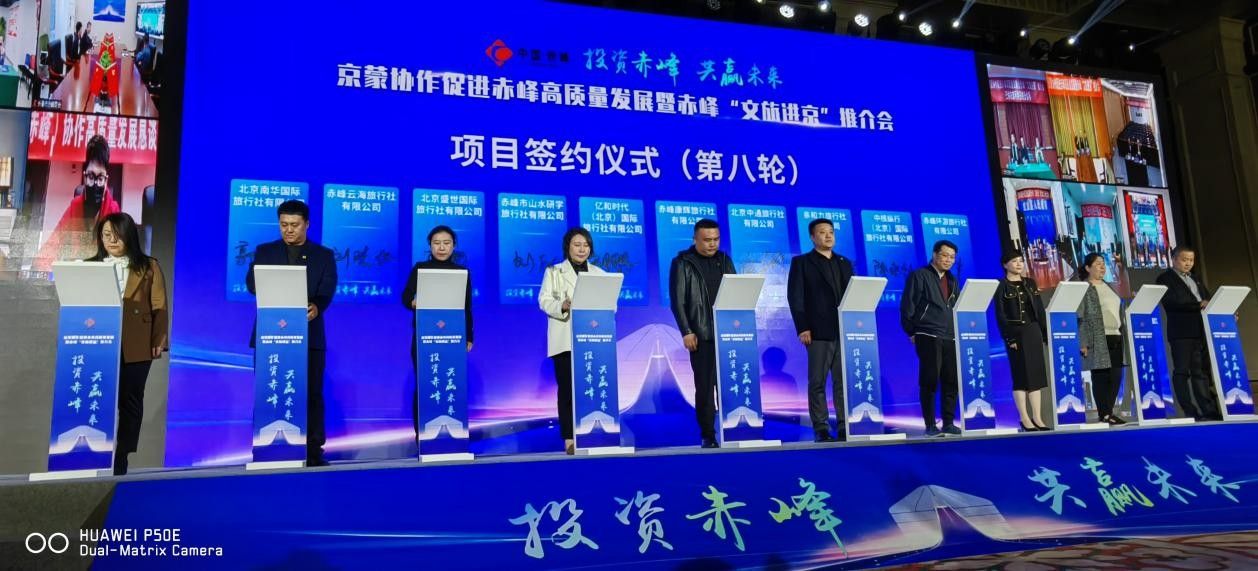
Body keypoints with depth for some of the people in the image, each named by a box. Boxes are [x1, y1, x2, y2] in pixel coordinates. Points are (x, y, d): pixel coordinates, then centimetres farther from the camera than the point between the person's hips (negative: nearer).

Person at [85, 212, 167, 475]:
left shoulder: (148, 266, 6)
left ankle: (119, 464, 12)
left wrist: (158, 341, -6)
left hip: (136, 348, -1)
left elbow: (159, 307, 2)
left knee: (130, 403, 5)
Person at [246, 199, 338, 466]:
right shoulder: (264, 251, 12)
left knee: (311, 394, 1)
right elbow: (251, 283, 0)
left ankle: (313, 452, 5)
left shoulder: (323, 255, 9)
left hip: (308, 334, -1)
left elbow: (327, 291, -4)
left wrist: (316, 307, -27)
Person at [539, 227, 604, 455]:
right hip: (565, 339, -2)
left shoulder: (599, 273, 18)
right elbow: (544, 300, -2)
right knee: (567, 389, -4)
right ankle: (570, 439, -1)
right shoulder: (554, 271, 9)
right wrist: (563, 306, -21)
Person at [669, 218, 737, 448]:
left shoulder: (725, 261, 13)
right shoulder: (682, 263, 0)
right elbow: (677, 301, -5)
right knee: (704, 386, 0)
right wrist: (686, 332, -12)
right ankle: (707, 435, 7)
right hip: (701, 335, -4)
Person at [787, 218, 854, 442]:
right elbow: (795, 297, -3)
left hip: (845, 331, 4)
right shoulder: (801, 262, 5)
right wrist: (802, 328, -11)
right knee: (818, 382, -1)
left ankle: (844, 427, 8)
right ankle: (820, 429, 3)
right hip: (818, 332, -4)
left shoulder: (844, 263, 19)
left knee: (844, 381, 4)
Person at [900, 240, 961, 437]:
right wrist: (912, 332, -6)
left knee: (951, 382, 4)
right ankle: (930, 425, 1)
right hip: (928, 337, -6)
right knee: (929, 382, -5)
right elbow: (907, 306, -5)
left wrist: (958, 332, 11)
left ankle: (948, 423, 11)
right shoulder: (919, 276, -1)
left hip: (950, 339, 6)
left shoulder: (952, 281, 19)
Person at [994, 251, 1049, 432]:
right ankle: (1025, 419, 1)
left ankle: (1037, 417, 9)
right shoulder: (1001, 286, -3)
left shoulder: (1030, 283, 13)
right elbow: (1000, 315, -8)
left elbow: (1040, 310, 13)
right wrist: (1009, 338, -15)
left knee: (1036, 374, 4)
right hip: (1016, 334, -5)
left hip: (1033, 332, 5)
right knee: (1021, 375, -3)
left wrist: (1046, 334, 7)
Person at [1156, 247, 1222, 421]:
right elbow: (1170, 302, -13)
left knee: (1201, 371, 6)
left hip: (1201, 331, 7)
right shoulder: (1165, 278, 1)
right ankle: (1190, 412, -4)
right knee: (1182, 372, -5)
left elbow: (1207, 300, 18)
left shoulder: (1196, 280, 24)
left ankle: (1209, 410, 5)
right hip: (1181, 332, -7)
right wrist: (1199, 305, -18)